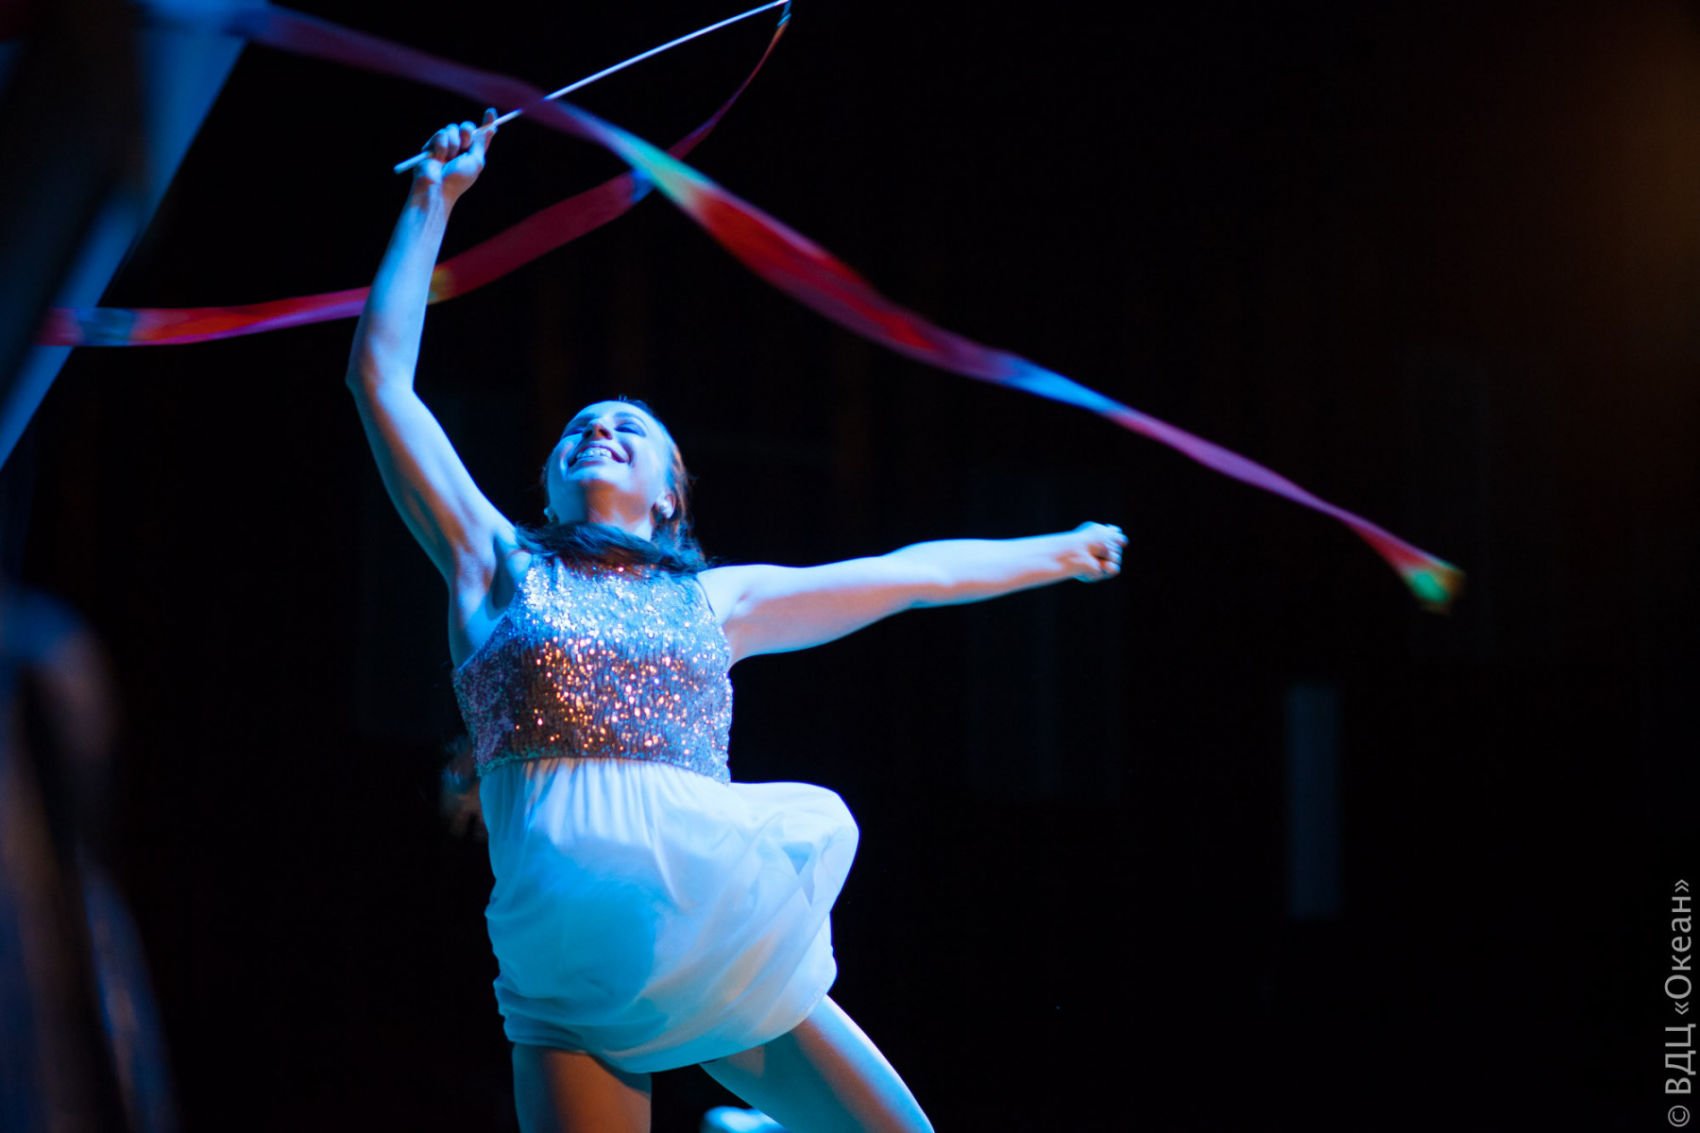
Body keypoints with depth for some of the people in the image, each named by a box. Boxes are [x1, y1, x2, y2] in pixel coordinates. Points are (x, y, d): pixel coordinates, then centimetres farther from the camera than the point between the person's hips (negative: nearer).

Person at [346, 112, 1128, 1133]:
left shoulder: (716, 601, 21)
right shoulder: (500, 570, 15)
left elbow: (912, 574, 30)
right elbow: (381, 376, 15)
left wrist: (1059, 551, 38)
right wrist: (435, 200, 18)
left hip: (736, 953, 2)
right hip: (579, 966, -2)